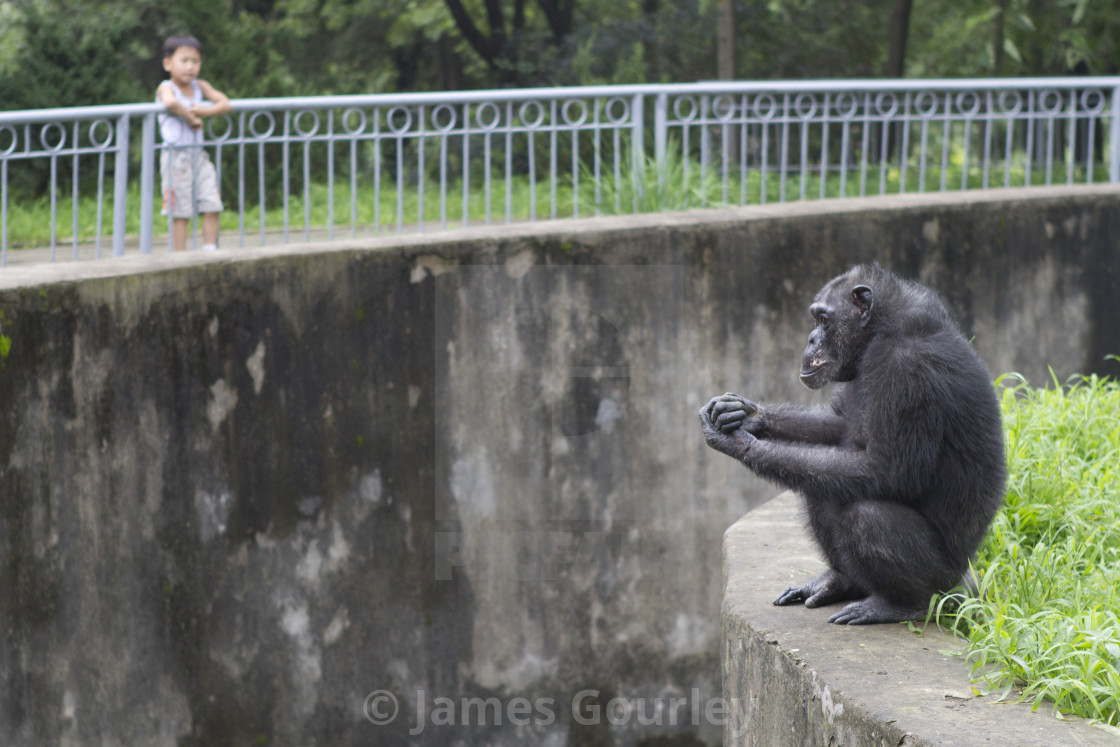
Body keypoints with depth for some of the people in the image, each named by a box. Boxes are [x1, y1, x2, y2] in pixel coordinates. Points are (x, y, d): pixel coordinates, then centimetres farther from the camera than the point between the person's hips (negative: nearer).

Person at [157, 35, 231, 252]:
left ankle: (210, 251, 6)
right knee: (181, 213, -3)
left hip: (199, 155, 6)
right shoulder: (166, 88, -7)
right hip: (176, 155, -6)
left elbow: (225, 104, 1)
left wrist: (203, 111, -13)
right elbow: (171, 103, -32)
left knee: (212, 207, -1)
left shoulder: (200, 86, 11)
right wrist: (190, 118, -19)